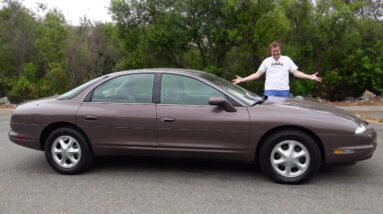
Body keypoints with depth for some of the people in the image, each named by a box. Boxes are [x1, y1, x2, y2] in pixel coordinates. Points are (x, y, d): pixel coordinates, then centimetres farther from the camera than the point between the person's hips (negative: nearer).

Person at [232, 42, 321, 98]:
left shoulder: (287, 59, 10)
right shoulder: (267, 61, 9)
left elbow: (296, 72, 8)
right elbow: (257, 74, 7)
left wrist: (310, 77, -3)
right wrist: (242, 80, -2)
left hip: (284, 90, 1)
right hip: (270, 91, -1)